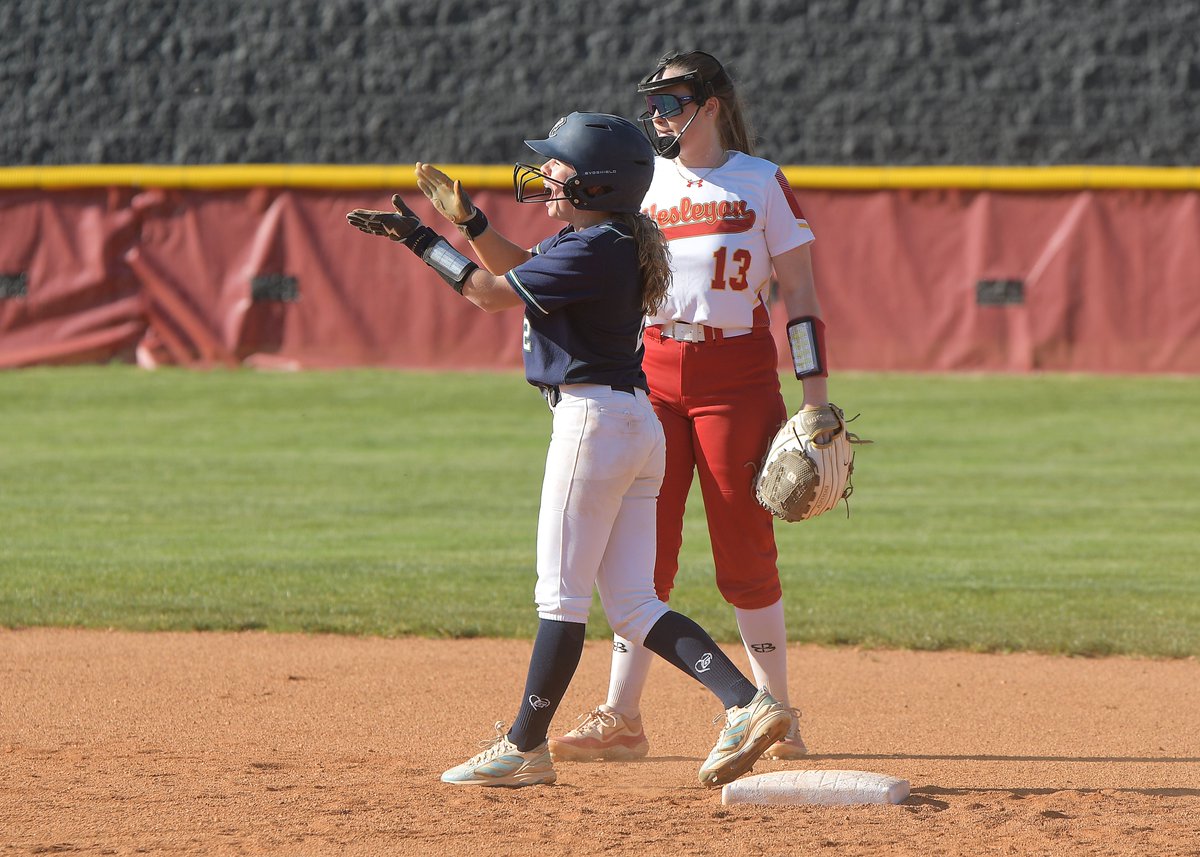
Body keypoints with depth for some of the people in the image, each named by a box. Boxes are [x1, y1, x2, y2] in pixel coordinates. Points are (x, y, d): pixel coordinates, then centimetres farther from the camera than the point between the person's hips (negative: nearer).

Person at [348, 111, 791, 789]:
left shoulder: (593, 250, -16)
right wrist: (467, 219, 15)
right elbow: (521, 267, 28)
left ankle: (526, 748, 5)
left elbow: (491, 292, -11)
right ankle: (747, 704, -6)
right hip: (636, 424, 10)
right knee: (633, 606, 7)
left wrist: (422, 240, 0)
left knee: (561, 594, -2)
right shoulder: (606, 241, 13)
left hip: (593, 416, -10)